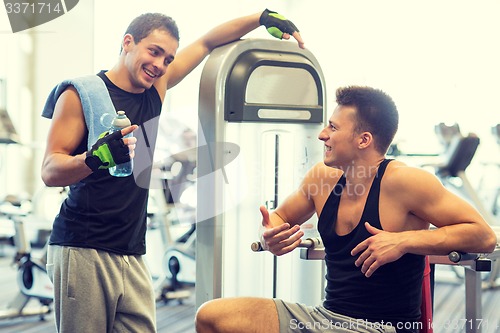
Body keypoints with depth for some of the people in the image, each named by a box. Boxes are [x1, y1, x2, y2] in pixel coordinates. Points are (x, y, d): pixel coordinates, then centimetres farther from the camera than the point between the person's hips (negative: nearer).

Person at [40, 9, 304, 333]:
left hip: (133, 256, 6)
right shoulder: (82, 94, -3)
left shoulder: (157, 88, 13)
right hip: (83, 253, -5)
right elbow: (50, 171, -9)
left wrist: (265, 17, 15)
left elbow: (206, 43, 21)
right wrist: (96, 157, -27)